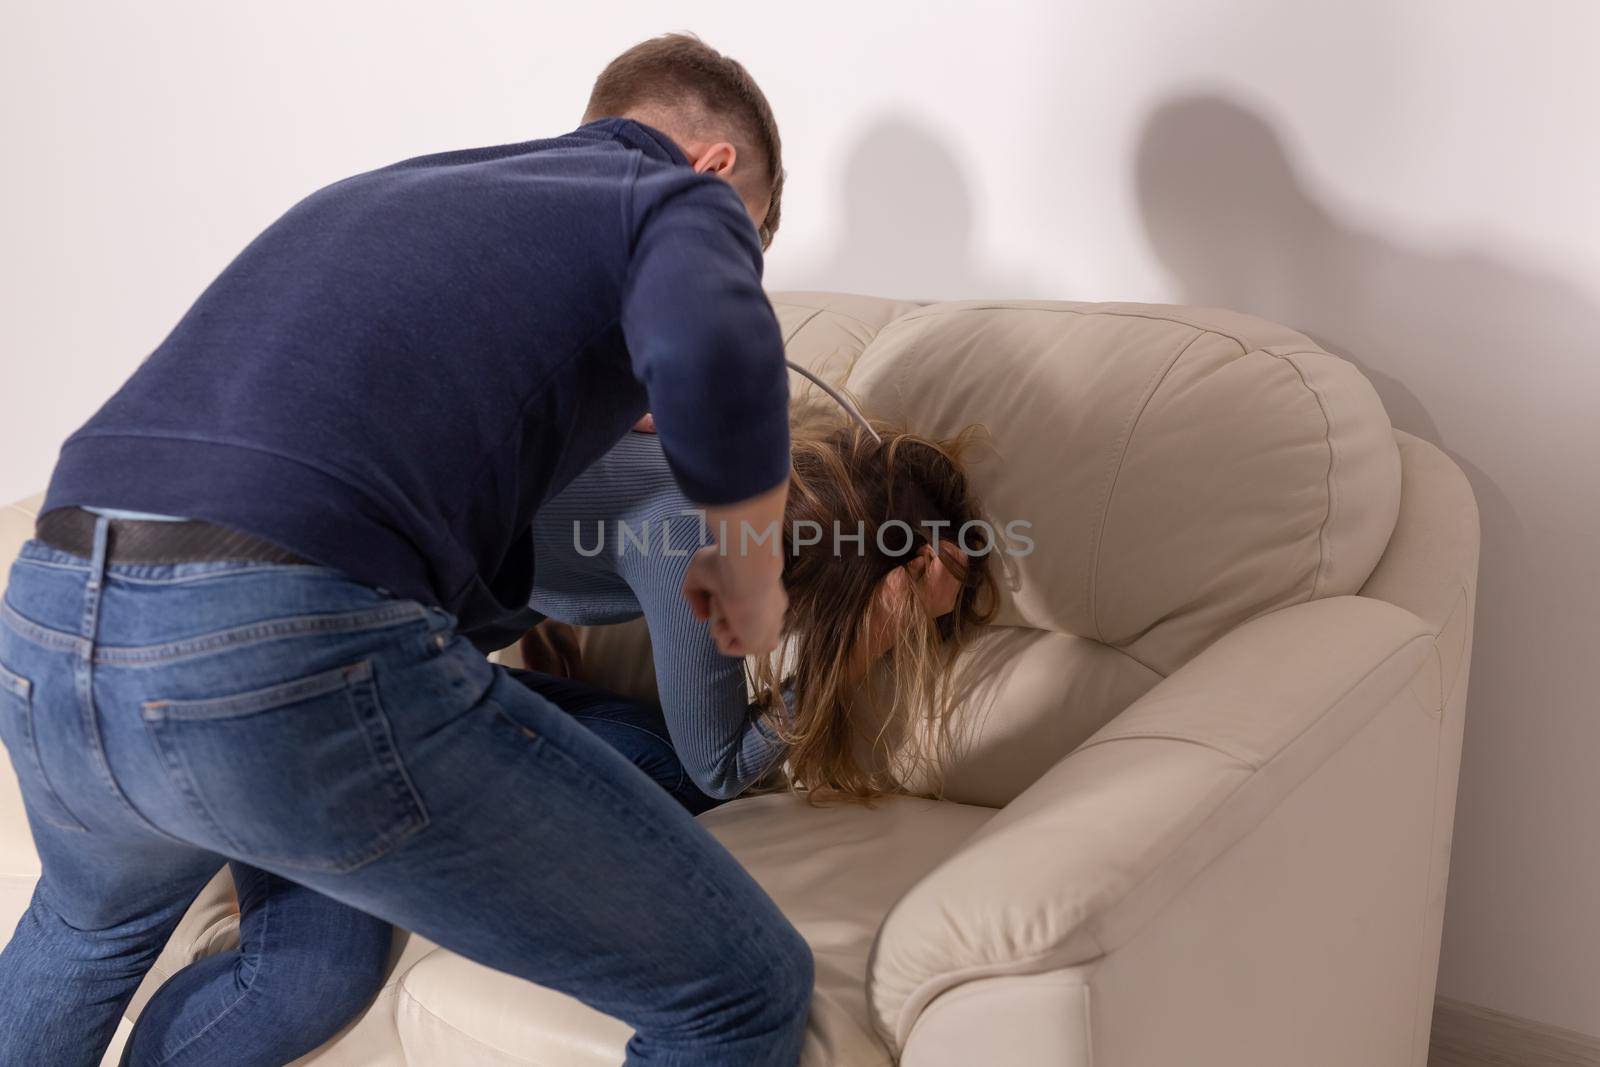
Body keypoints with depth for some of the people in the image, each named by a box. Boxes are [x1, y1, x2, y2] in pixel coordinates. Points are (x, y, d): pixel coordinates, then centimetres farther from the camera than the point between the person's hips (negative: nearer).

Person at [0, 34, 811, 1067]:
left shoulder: (384, 188, 31)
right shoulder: (684, 196, 11)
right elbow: (711, 353, -15)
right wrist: (749, 576, 4)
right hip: (295, 651, -8)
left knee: (91, 921, 42)